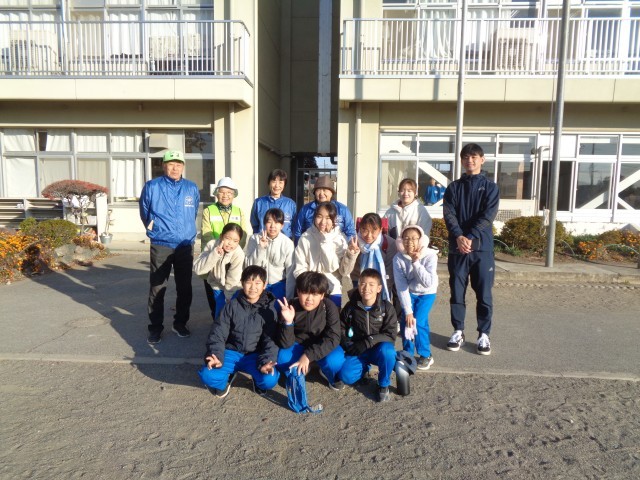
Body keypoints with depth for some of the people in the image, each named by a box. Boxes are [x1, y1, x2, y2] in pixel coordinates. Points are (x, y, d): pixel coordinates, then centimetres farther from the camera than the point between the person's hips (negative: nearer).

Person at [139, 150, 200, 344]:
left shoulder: (192, 188, 5)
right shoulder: (151, 187, -3)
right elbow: (144, 213, 11)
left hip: (186, 246, 3)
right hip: (160, 246, -2)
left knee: (184, 287, 9)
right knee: (157, 288, 2)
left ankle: (180, 323, 24)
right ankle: (155, 327, 14)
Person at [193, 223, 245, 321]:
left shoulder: (239, 254, -28)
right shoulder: (212, 245, -21)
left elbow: (232, 282, -19)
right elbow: (198, 269, -30)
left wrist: (229, 299, -11)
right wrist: (215, 254, -39)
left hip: (233, 289, -2)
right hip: (217, 285, 2)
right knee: (220, 314, -1)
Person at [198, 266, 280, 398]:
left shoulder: (269, 310, -5)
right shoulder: (232, 306, -3)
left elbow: (270, 340, -6)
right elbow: (217, 334, -4)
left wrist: (266, 362, -24)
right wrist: (216, 357, -20)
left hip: (255, 355, -1)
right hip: (232, 352, 1)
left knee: (270, 380, -29)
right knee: (207, 375, -25)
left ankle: (258, 380, 8)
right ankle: (229, 376, 8)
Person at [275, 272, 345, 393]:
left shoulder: (330, 307, -22)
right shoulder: (290, 308, -22)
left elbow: (333, 338, -25)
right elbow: (285, 344, -23)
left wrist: (308, 355, -35)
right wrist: (288, 322, -43)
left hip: (323, 347, 0)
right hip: (298, 345, 1)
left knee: (335, 360, -32)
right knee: (282, 358, -30)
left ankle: (333, 377, 9)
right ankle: (297, 375, 8)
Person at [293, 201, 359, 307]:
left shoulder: (340, 239, -2)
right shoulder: (305, 238, -4)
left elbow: (344, 272, -3)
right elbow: (299, 269, -1)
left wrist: (351, 254, -18)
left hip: (334, 292, 1)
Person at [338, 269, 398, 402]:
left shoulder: (387, 308, -12)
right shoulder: (351, 307, -6)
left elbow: (390, 335, -16)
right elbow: (341, 329, 5)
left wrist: (369, 341, -29)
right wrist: (347, 345, -13)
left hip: (379, 349, -2)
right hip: (357, 351, 2)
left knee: (387, 350, -36)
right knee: (345, 376, -22)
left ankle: (384, 385, -8)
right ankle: (365, 367, 15)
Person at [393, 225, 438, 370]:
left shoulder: (430, 256, -26)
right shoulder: (398, 258, -22)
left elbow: (429, 283, -35)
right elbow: (401, 286, -20)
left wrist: (416, 262, -38)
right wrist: (408, 310, -22)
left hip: (426, 293, -2)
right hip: (409, 293, 2)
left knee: (419, 322, -15)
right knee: (405, 320, -11)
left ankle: (425, 355, 7)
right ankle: (408, 354, 12)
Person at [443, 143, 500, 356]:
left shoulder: (490, 187, 5)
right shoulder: (453, 187, 9)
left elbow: (487, 216, -7)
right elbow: (449, 214, -3)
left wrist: (470, 237, -19)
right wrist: (459, 237, -19)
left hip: (482, 248, -1)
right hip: (457, 248, 1)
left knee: (484, 293, 3)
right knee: (457, 292, 7)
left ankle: (484, 334, 16)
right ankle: (458, 331, 20)